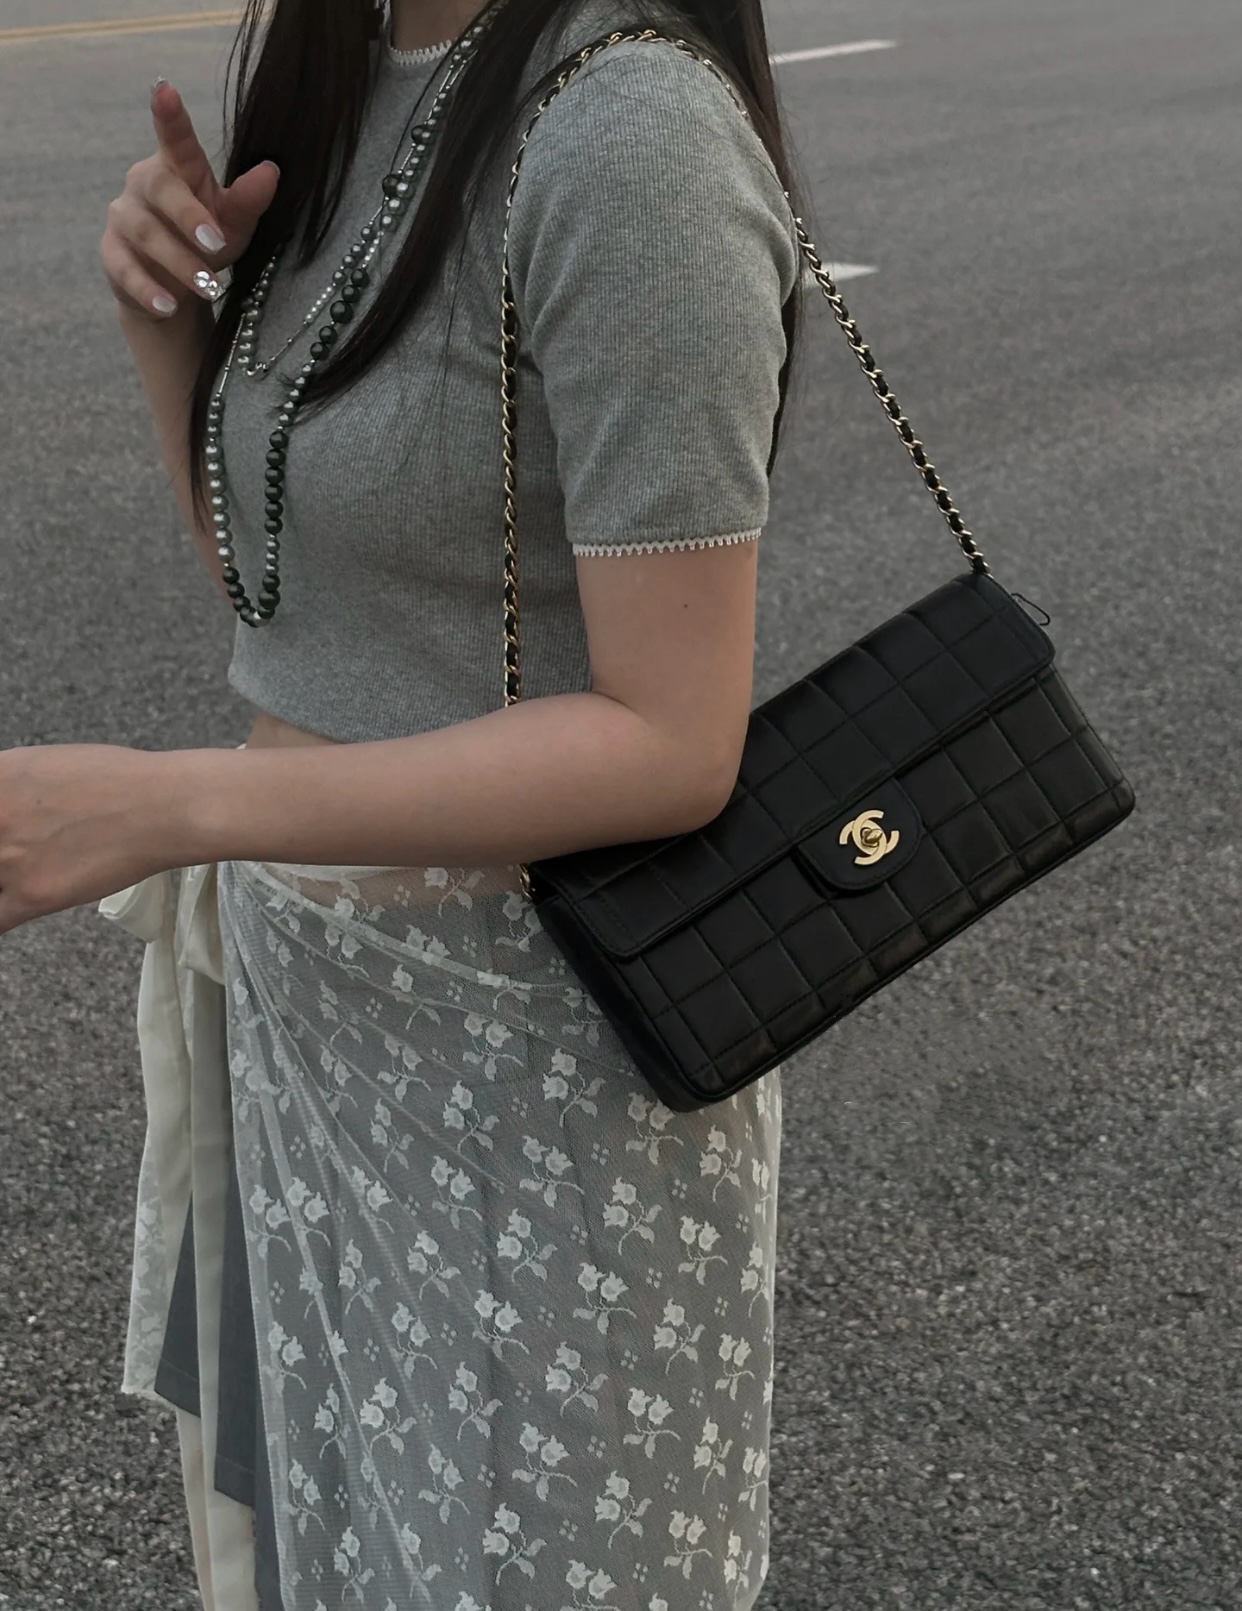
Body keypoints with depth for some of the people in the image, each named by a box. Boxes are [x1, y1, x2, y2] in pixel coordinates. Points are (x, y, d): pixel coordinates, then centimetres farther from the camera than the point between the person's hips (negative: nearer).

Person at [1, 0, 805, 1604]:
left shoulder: (633, 132, -22)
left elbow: (673, 745, -23)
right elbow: (273, 577, 10)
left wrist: (155, 809, -27)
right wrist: (172, 319, -7)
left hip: (533, 1034, -8)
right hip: (323, 996, 8)